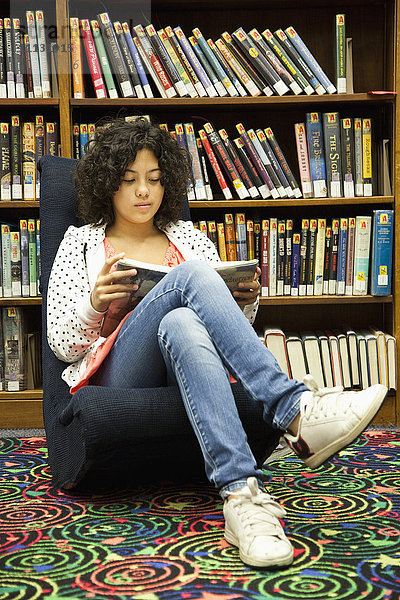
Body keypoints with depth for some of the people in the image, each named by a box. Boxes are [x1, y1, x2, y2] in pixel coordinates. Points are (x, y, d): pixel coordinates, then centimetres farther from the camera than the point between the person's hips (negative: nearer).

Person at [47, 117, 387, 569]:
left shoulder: (190, 238, 24)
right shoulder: (81, 243, 18)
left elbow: (233, 328, 22)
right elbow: (62, 344, 9)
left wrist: (245, 302, -2)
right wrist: (94, 303, -12)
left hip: (185, 370, 2)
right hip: (118, 377, -2)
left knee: (180, 323, -38)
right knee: (190, 275, -31)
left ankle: (240, 495, -55)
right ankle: (294, 411, -46)